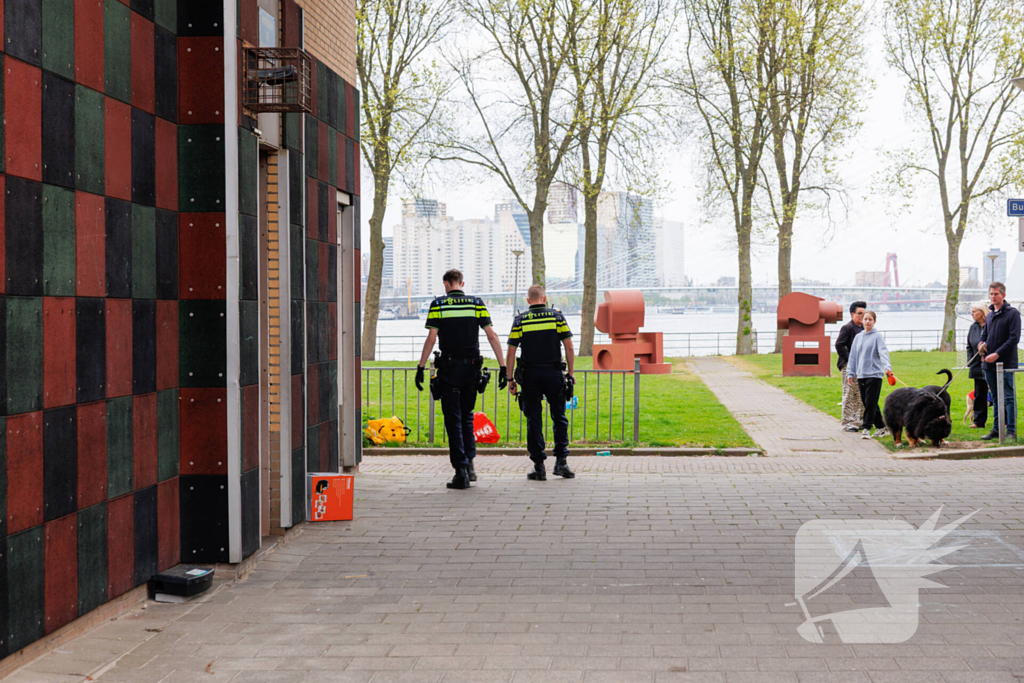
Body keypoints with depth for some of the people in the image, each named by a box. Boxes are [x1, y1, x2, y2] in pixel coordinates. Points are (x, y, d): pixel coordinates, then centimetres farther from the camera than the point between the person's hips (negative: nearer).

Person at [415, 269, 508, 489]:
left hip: (449, 369, -3)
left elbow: (431, 338, -8)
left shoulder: (438, 305, -2)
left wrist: (421, 368, -4)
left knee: (453, 419, 1)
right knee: (466, 415, 19)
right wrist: (503, 367, 0)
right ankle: (469, 465, 13)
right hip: (472, 368, 3)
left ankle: (461, 470, -5)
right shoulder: (477, 303, 4)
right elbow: (492, 336, -1)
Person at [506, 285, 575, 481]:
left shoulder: (520, 320, 1)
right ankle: (561, 461, 5)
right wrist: (570, 372, 7)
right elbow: (569, 348, -2)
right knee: (559, 417, 12)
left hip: (530, 375, 0)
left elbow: (511, 352, -2)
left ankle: (539, 466, 4)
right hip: (554, 373, 0)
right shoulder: (557, 316, 1)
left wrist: (510, 379, 4)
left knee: (534, 420, 4)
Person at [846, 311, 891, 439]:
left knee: (871, 403, -10)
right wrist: (850, 373, 12)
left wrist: (887, 366, -30)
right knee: (867, 403, 8)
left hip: (874, 374, -6)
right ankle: (881, 427, 17)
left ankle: (866, 428, -9)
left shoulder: (877, 336, -2)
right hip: (861, 375, 6)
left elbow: (883, 352, -15)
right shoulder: (858, 337, 14)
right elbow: (853, 356, 17)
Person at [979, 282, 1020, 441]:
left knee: (1009, 397, -6)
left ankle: (1011, 431, -5)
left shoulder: (1012, 313, -6)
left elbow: (1014, 338, -12)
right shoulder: (989, 315, 16)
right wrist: (981, 344, 1)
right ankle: (996, 429, 17)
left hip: (1006, 364, -7)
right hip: (989, 364, 7)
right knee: (996, 398, 12)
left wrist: (997, 354, -17)